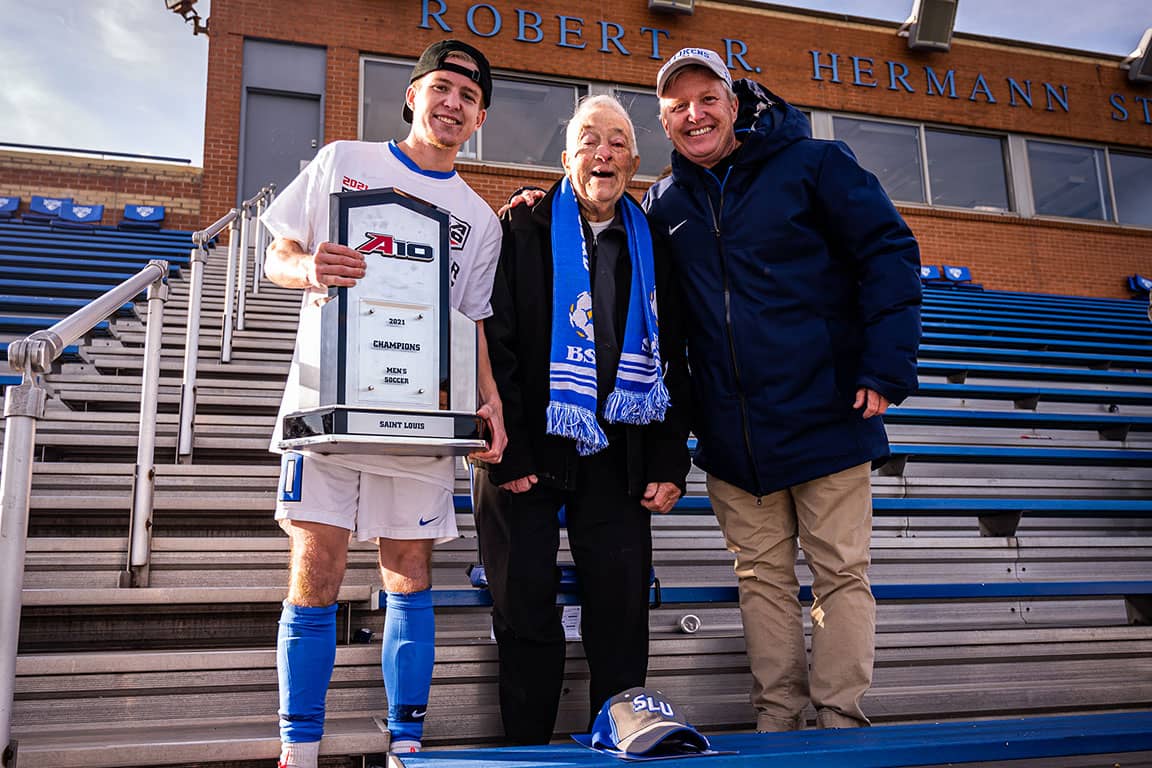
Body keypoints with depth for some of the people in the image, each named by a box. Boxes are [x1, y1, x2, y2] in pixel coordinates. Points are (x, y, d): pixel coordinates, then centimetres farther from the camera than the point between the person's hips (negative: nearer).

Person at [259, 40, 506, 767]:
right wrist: (309, 269, -14)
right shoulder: (342, 161, 9)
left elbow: (471, 323, 12)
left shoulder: (480, 220, 13)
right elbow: (277, 257, 10)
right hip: (327, 399, -1)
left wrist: (491, 403, -3)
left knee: (411, 577, 4)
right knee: (316, 573, -3)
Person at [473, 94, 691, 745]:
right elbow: (496, 344, -4)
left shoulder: (653, 247, 11)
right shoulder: (524, 231, 2)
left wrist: (670, 465, 2)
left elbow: (674, 362, 10)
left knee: (623, 613, 1)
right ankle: (529, 749, 17)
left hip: (619, 457, 3)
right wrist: (507, 452, -11)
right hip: (530, 452, -2)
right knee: (527, 612, 3)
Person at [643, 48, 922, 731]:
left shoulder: (812, 163, -3)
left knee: (842, 573, 3)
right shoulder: (665, 204, 9)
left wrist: (885, 369, -14)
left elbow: (890, 256, -6)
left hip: (826, 415, -3)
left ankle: (842, 720, 14)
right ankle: (778, 717, 22)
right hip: (732, 437, 4)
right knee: (764, 577, 11)